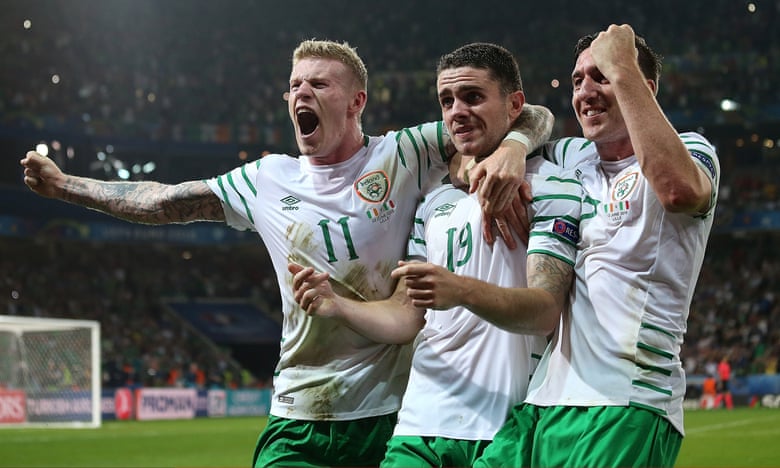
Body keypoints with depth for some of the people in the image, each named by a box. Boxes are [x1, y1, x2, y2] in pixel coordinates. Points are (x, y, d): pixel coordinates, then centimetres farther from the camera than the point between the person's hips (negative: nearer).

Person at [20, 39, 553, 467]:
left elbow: (534, 117, -3)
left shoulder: (402, 156, -1)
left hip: (394, 412, -3)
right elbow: (164, 202, 17)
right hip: (299, 421, 3)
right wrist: (63, 185, 16)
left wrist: (512, 146, -25)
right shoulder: (267, 180, 9)